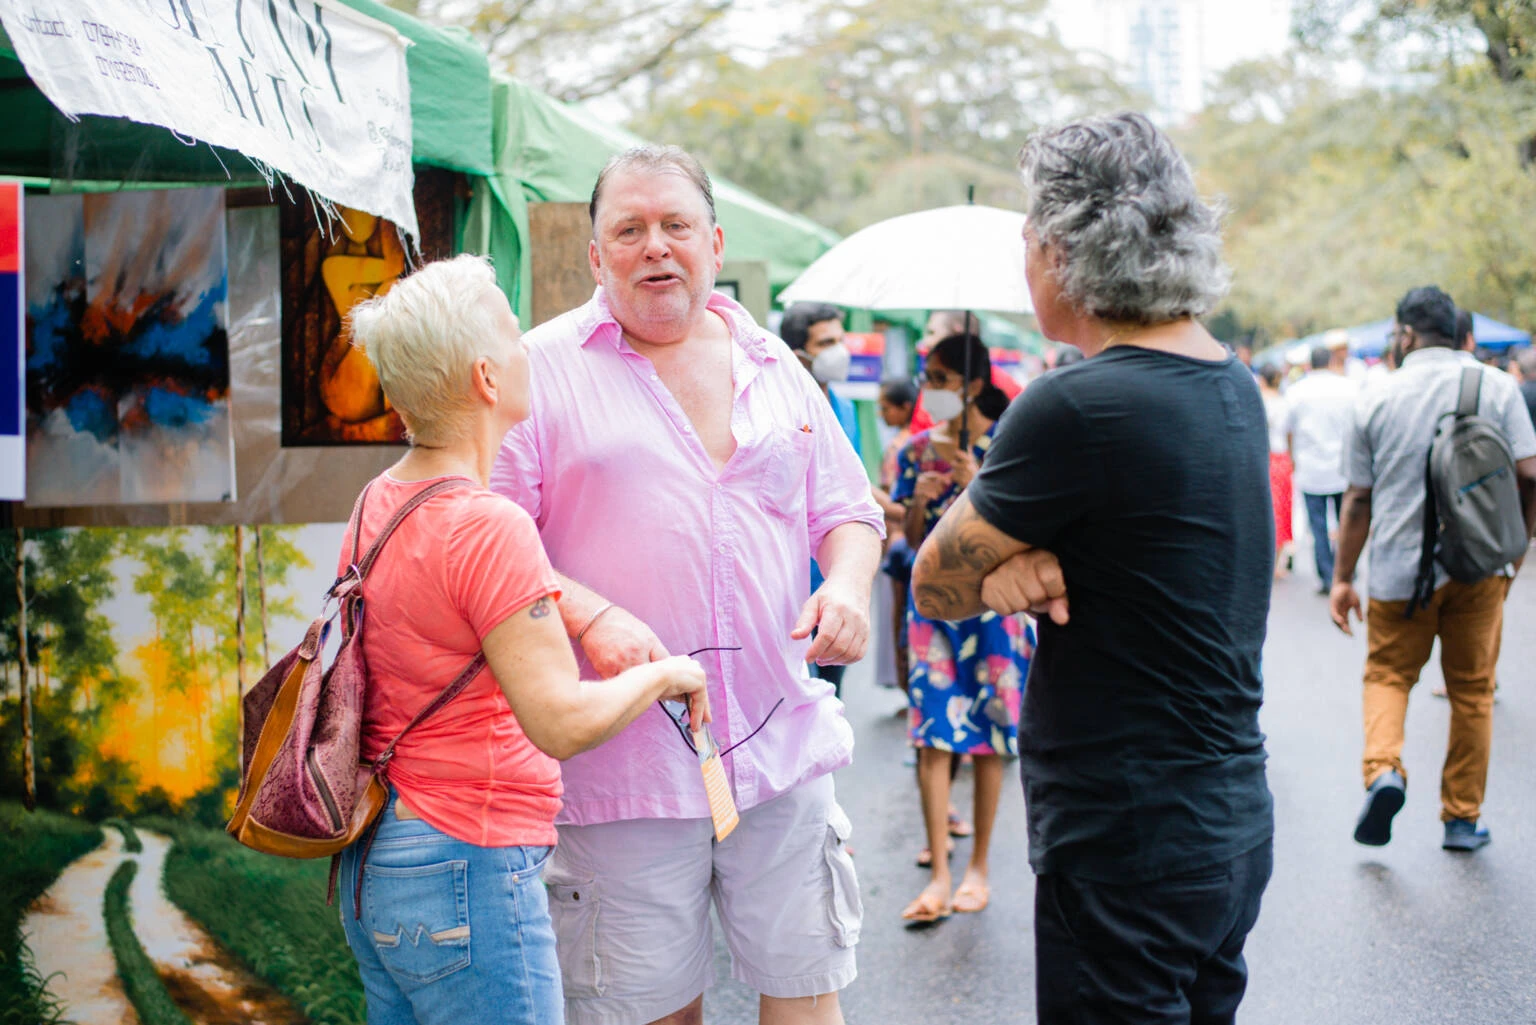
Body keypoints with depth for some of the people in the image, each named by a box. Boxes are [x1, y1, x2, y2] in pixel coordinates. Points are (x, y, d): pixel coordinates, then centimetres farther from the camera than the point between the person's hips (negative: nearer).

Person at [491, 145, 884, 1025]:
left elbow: (848, 512, 19)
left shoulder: (775, 367, 13)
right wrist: (587, 617, -20)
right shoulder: (545, 369, -1)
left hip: (784, 745, 3)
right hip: (622, 760, -3)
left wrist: (849, 584, -2)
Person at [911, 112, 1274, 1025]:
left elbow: (937, 584, -11)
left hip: (1128, 855, -9)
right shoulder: (1233, 385, 6)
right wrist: (1016, 567, -10)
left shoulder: (1078, 408, -21)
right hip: (1234, 825, 9)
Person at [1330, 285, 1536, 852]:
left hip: (1400, 567, 0)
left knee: (1387, 674, 14)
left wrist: (1343, 577, 9)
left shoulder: (1378, 399, -1)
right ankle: (1463, 818, 18)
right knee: (1472, 689, 12)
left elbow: (1359, 498, 2)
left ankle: (1382, 770, -13)